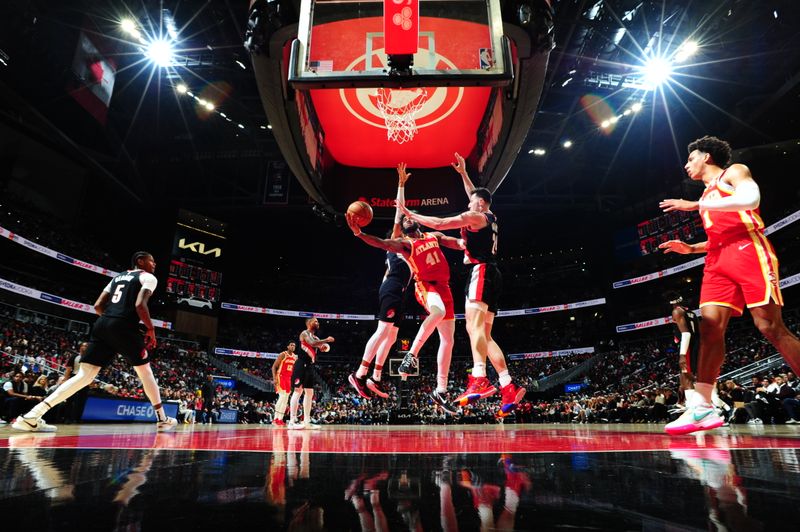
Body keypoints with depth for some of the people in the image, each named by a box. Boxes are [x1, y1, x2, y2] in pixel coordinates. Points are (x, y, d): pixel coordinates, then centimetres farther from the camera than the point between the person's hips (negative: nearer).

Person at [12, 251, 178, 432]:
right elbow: (140, 305, -12)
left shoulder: (117, 277, 27)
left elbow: (98, 306, 20)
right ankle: (162, 419, 14)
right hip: (124, 327, -6)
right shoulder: (148, 277, 4)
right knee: (145, 370, 9)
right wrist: (151, 329, -3)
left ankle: (32, 416, -7)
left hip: (101, 325, 6)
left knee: (84, 375, 4)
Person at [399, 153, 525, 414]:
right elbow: (476, 195, 43)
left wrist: (410, 214, 6)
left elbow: (439, 223, -5)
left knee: (474, 326, -24)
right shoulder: (490, 218, 23)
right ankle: (509, 387, 1)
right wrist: (463, 173, 46)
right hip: (490, 275, 9)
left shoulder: (475, 216, -1)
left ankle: (479, 380, -39)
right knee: (485, 335, 6)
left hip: (481, 272, -9)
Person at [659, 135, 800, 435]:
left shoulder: (733, 172, 9)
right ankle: (702, 407, -15)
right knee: (710, 325, -9)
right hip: (718, 261, 7)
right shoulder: (707, 194, 30)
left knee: (770, 326, -11)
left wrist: (695, 205, -15)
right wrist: (690, 248, 16)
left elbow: (750, 199, -15)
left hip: (747, 250, -6)